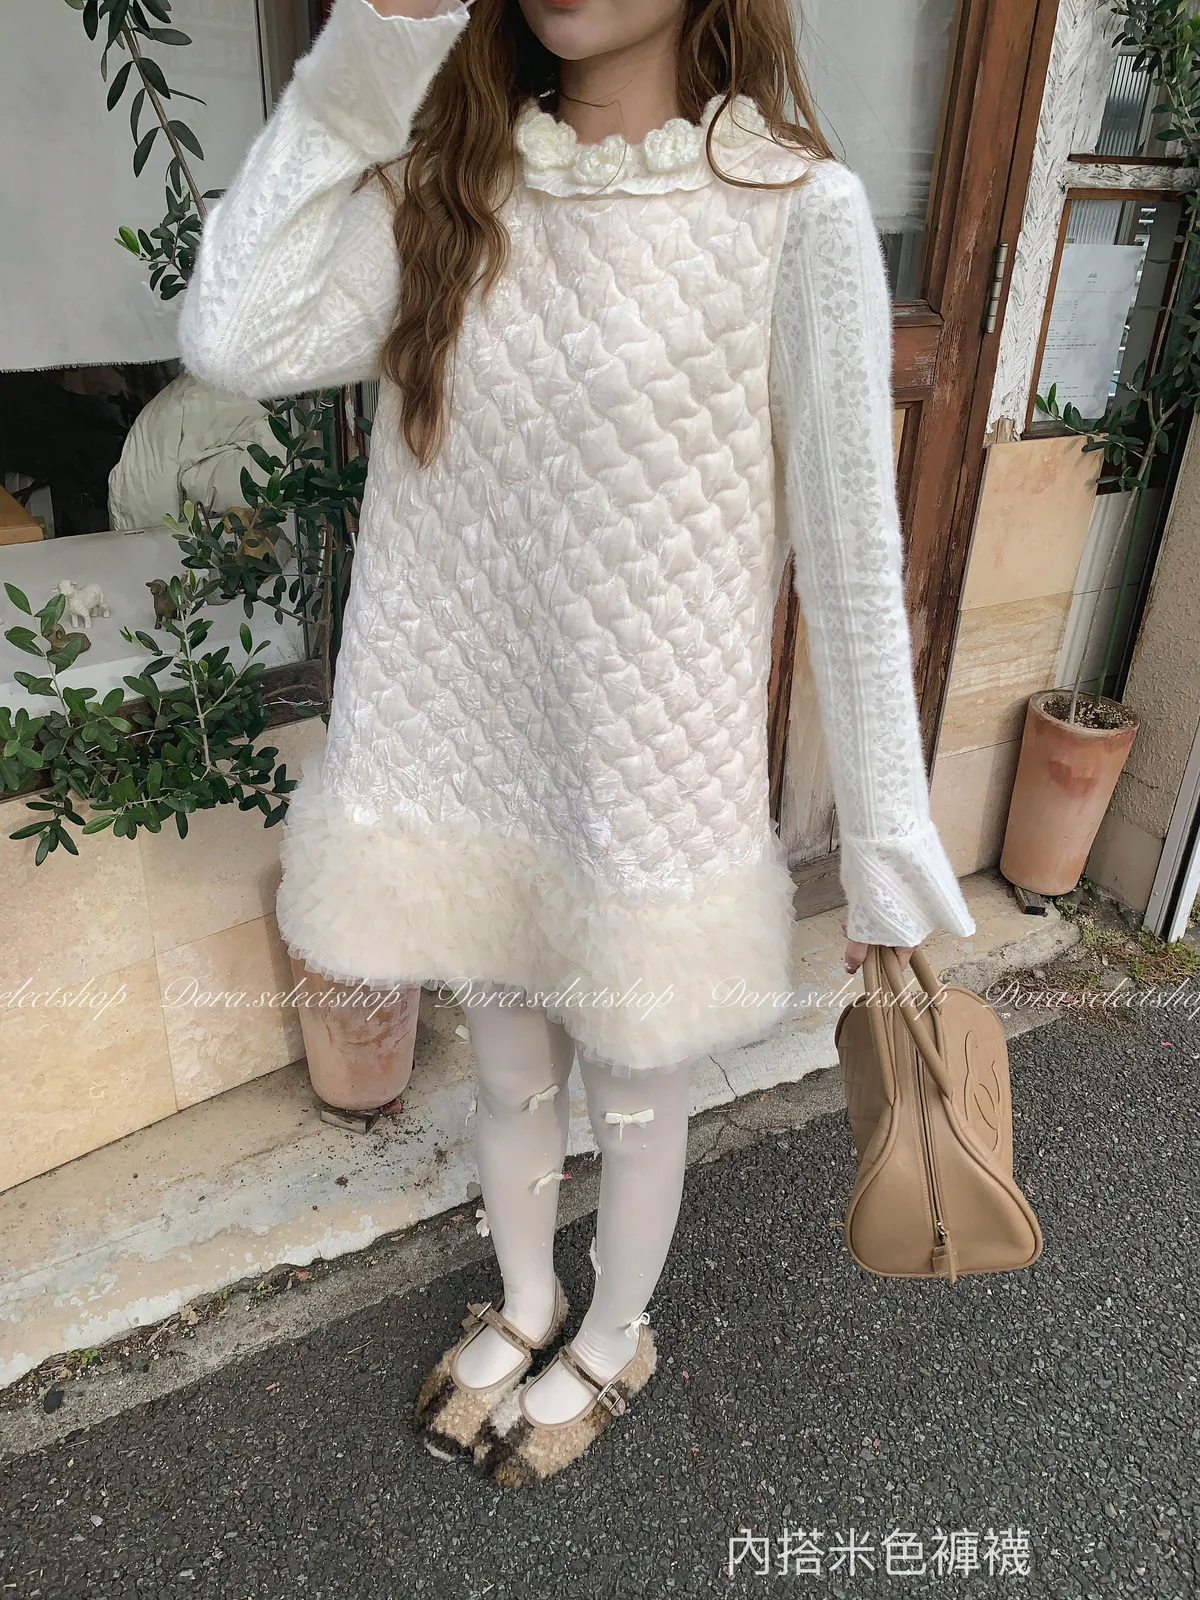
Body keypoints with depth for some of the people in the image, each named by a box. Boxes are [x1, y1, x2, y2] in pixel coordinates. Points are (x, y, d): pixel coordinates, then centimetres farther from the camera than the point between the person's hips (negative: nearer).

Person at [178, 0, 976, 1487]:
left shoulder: (795, 211, -11)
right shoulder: (447, 184, 3)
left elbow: (854, 557, -11)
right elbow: (233, 338, -12)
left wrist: (889, 848, -9)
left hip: (653, 761, -4)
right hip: (473, 745, 4)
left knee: (634, 1094, 19)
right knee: (509, 1076, 24)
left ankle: (613, 1337, 51)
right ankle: (523, 1304, 55)